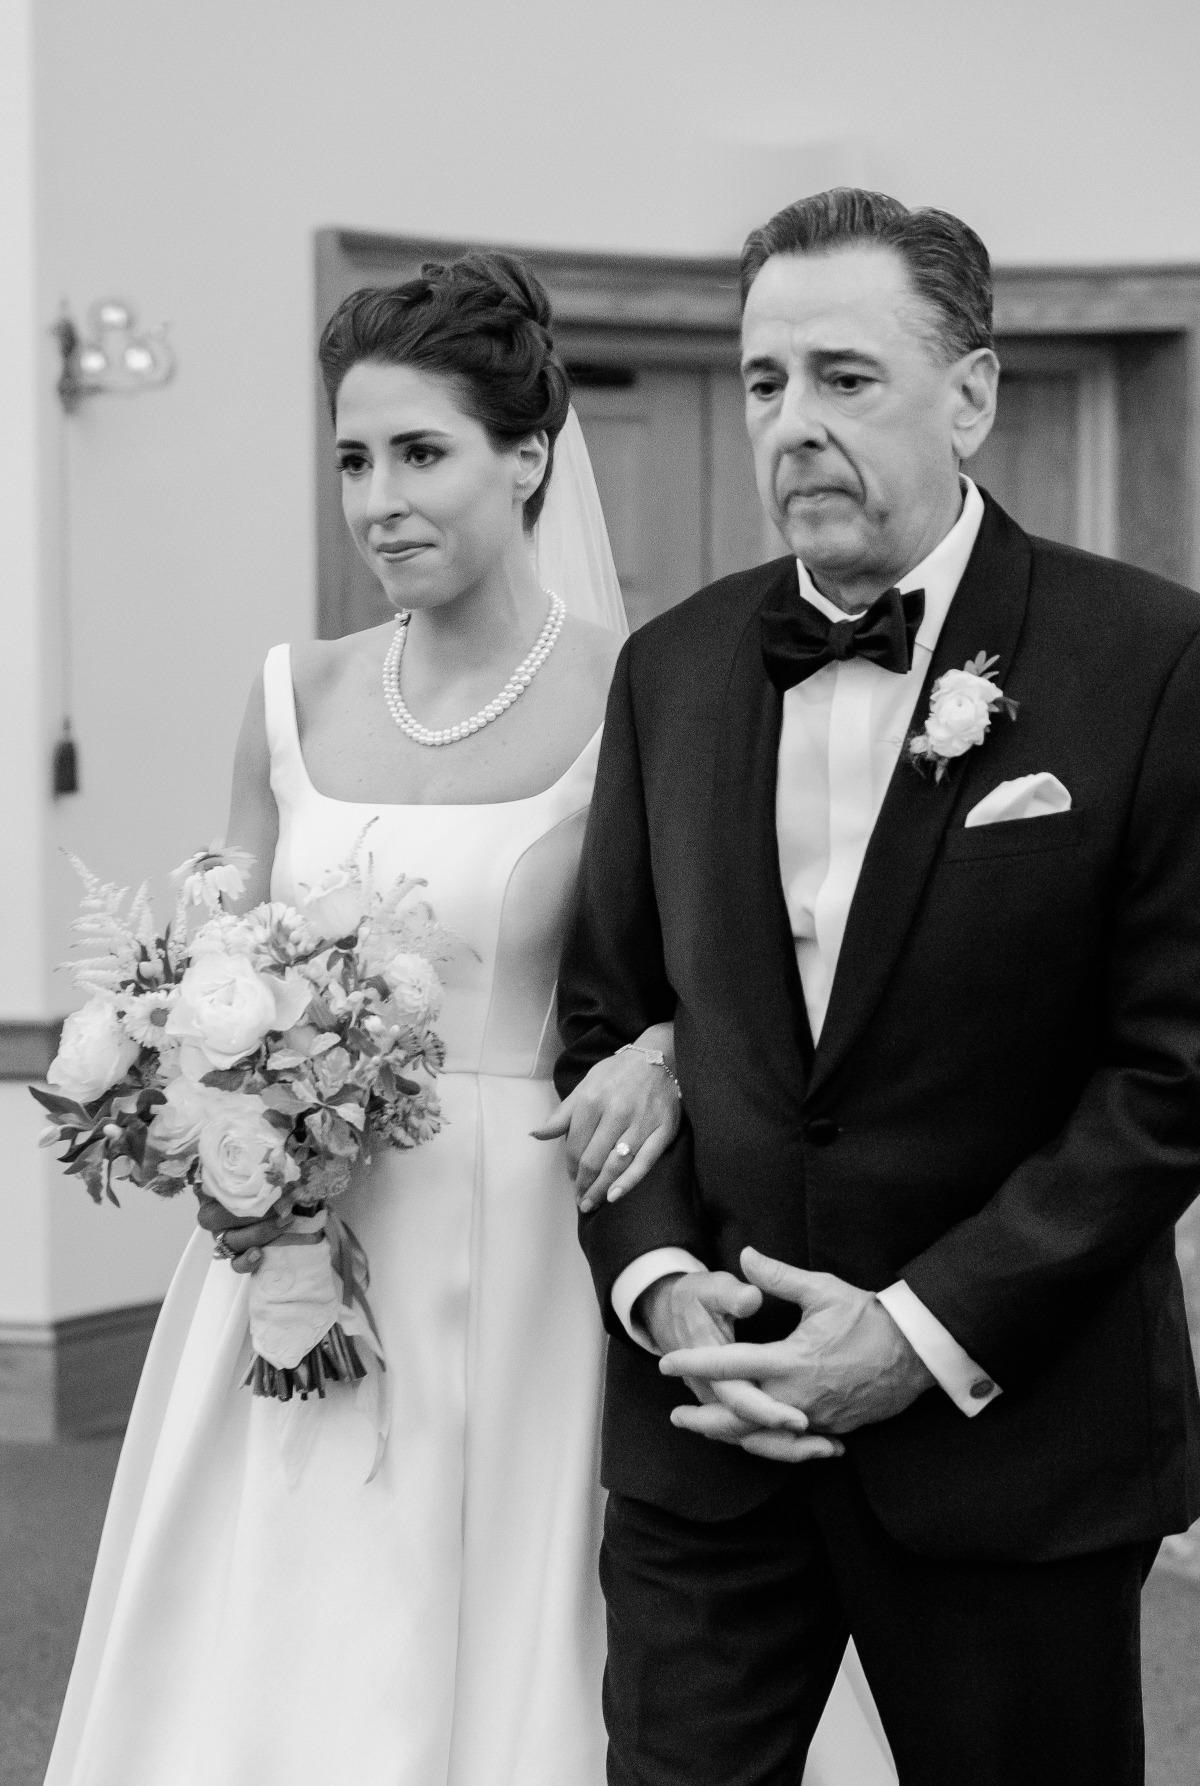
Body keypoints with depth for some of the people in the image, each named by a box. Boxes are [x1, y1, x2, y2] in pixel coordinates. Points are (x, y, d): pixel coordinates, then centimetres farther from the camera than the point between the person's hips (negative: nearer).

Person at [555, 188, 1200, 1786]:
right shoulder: (673, 669, 6)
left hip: (1009, 1435, -3)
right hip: (705, 1421, 3)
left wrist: (933, 1328, -15)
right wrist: (654, 1277, -5)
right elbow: (605, 1010, 11)